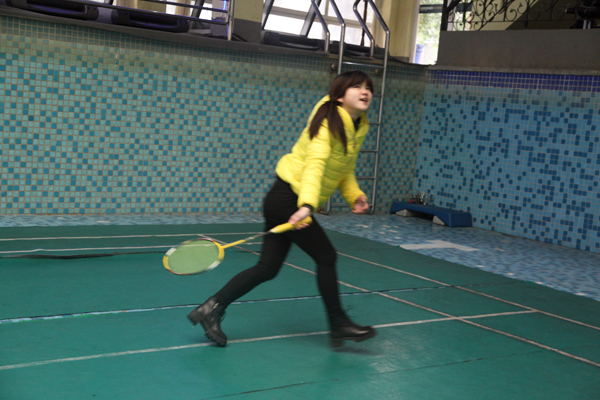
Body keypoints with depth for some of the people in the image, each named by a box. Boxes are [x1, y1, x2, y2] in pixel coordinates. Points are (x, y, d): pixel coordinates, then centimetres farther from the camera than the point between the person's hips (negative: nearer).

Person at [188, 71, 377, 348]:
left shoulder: (358, 129, 11)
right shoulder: (328, 122, -16)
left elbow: (345, 170, 20)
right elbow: (315, 164, -30)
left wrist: (354, 195, 1)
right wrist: (307, 205, -44)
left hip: (287, 203, 9)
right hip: (287, 198, -9)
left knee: (268, 268, 7)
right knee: (326, 256, -3)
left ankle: (211, 308, 12)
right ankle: (339, 325, 11)